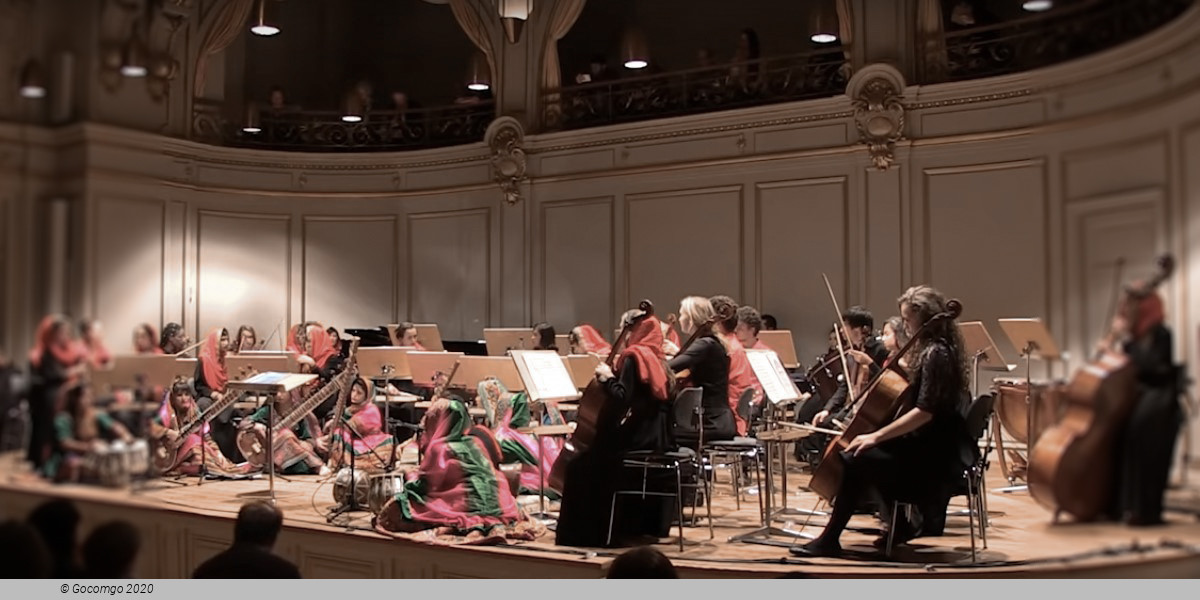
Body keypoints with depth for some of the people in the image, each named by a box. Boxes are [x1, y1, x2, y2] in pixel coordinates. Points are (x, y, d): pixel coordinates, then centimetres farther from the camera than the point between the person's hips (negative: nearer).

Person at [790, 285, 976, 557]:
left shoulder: (935, 354, -19)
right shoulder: (936, 349, 12)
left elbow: (924, 411, -27)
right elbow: (907, 389, 20)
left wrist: (876, 436, -26)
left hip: (933, 452, -11)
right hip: (927, 443, 11)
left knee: (855, 460, -19)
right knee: (869, 454, 20)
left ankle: (829, 540, -10)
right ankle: (900, 524, 23)